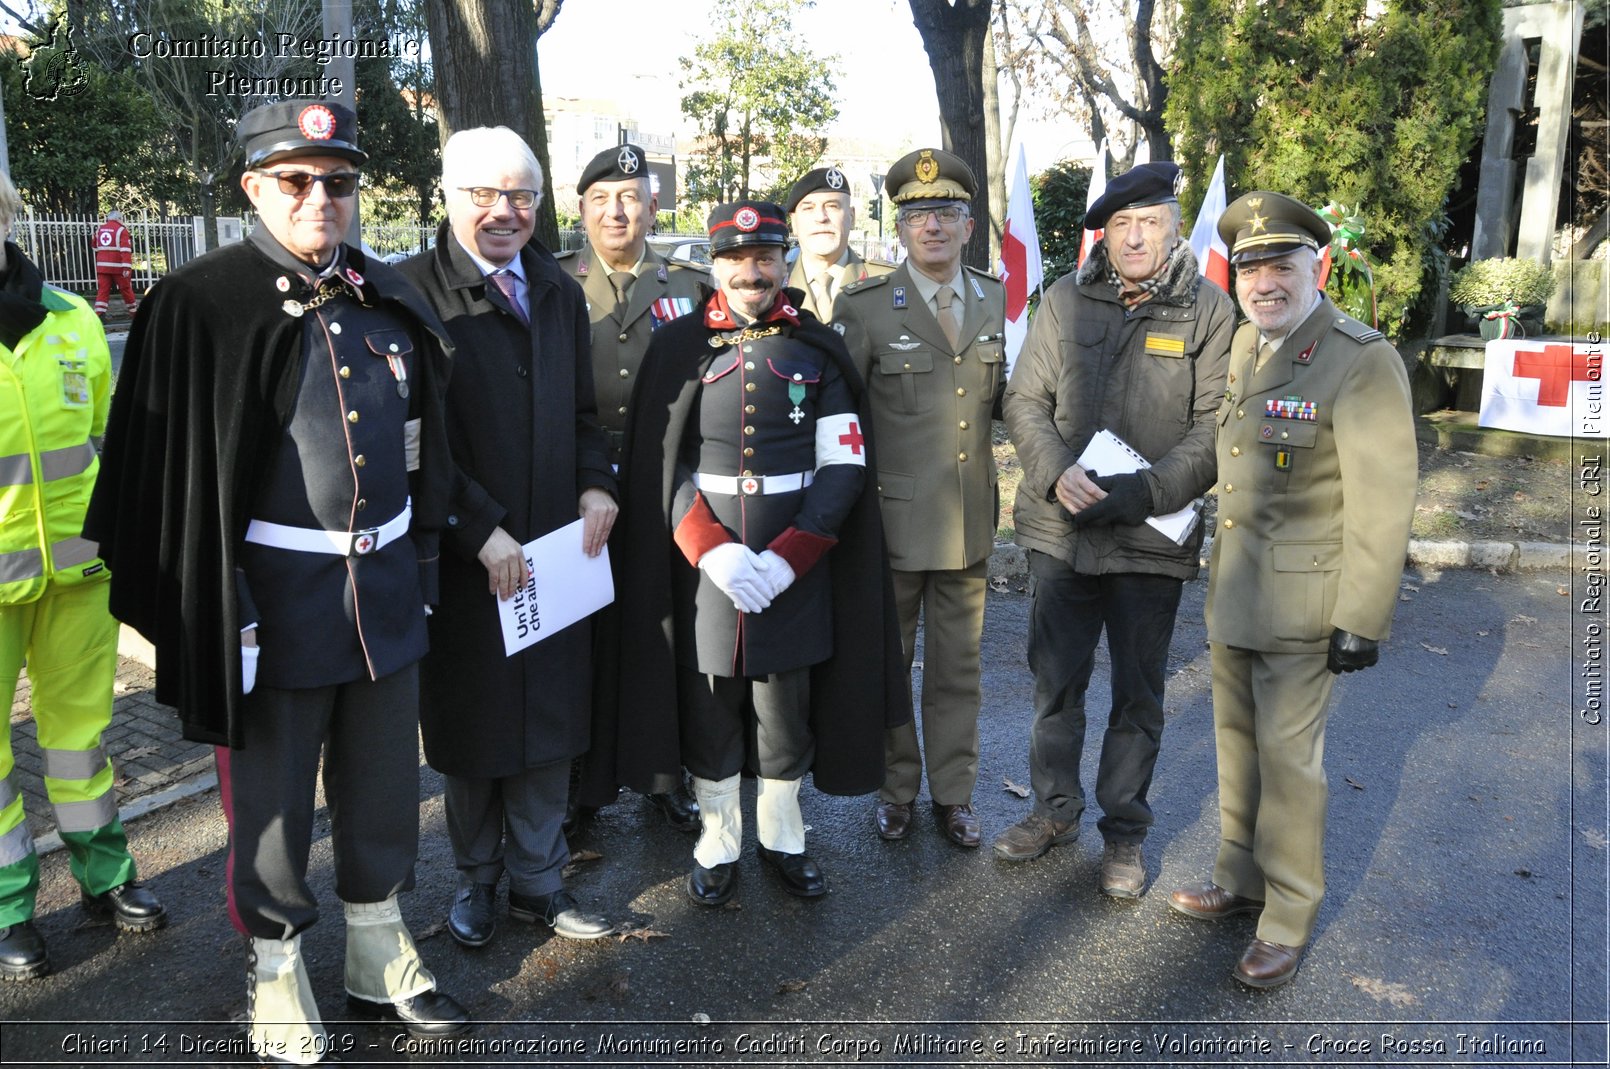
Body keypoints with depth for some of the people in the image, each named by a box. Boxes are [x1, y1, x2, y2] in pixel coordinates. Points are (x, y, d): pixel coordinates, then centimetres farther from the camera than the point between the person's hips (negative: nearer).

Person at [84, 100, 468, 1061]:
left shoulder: (389, 300, 7)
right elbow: (164, 467, -9)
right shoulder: (201, 305, -8)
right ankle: (277, 970, 31)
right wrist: (209, 608, -12)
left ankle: (381, 958, 35)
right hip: (274, 592, -4)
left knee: (384, 782, 16)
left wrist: (421, 561, 12)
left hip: (386, 584, 5)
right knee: (272, 793, 10)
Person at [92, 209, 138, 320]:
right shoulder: (121, 230, -7)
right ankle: (134, 312, 20)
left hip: (102, 266, 4)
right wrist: (127, 267, -21)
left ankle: (99, 313, -12)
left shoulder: (99, 229, 12)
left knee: (103, 290, 1)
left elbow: (96, 248, 24)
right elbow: (126, 250, -17)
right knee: (126, 289, 8)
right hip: (118, 266, -4)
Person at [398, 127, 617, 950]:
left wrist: (596, 483, -1)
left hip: (557, 545, 5)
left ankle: (537, 881, 29)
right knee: (469, 726, 11)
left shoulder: (560, 294, 11)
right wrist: (479, 529, -17)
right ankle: (476, 880, 32)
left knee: (549, 719, 12)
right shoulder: (413, 292, -9)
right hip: (461, 557, -5)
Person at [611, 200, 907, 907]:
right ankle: (717, 846, 27)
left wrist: (788, 557, -12)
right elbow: (657, 466, -1)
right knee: (709, 709, 9)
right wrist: (712, 550, -14)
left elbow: (844, 464, -1)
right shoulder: (676, 349, 3)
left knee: (787, 708, 10)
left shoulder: (819, 350, 4)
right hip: (703, 565, 0)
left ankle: (783, 840, 30)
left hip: (796, 568, 0)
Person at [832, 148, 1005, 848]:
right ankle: (894, 789, 29)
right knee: (888, 663, 11)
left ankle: (953, 793, 30)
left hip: (970, 520, 3)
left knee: (958, 665, 14)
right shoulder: (864, 307, -6)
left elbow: (1006, 398, 12)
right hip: (893, 520, -3)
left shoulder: (999, 302, 6)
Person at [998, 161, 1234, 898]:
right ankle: (1055, 809, 36)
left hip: (1153, 539, -2)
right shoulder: (1066, 300, 1)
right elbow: (1024, 400, 2)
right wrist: (1055, 472, -15)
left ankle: (1124, 831, 29)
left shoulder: (1208, 309, -5)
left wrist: (1147, 491, -20)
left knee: (1138, 696, 11)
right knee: (1056, 682, 15)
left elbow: (1216, 424, -9)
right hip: (1060, 530, 2)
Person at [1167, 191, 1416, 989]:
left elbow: (1382, 503, -17)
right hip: (1232, 593, 7)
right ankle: (1240, 882, 34)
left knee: (1287, 756, 1)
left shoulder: (1362, 361, -15)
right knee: (1237, 741, 17)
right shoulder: (1242, 346, 9)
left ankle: (1288, 921, 18)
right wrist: (1218, 570, 14)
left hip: (1299, 603, -7)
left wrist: (1362, 619, -17)